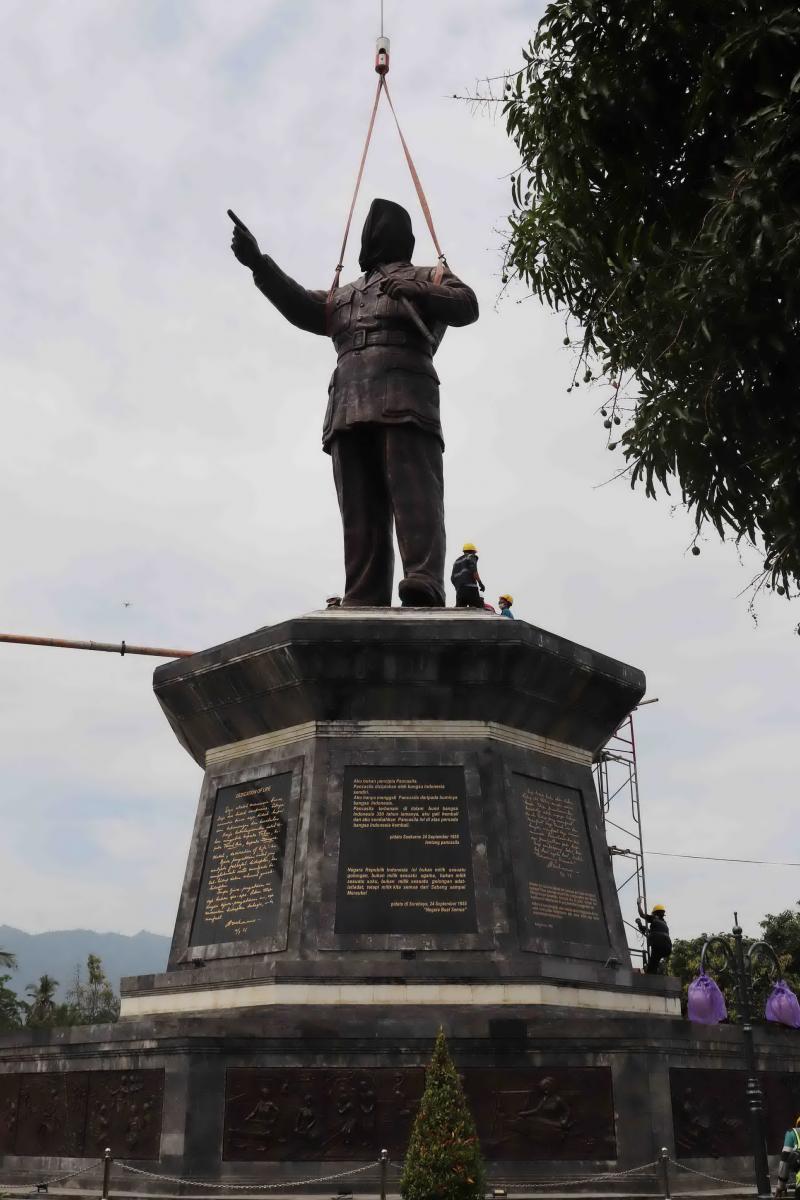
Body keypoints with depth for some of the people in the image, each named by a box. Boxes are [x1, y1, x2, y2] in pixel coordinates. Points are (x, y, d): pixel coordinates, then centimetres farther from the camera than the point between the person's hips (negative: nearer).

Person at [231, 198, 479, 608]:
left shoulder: (426, 277, 25)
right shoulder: (345, 296, 38)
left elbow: (467, 305, 6)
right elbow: (302, 307, 20)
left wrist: (417, 292, -10)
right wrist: (258, 262, 8)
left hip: (404, 397, -5)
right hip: (349, 407, 5)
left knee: (413, 494, -21)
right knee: (360, 511, -6)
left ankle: (424, 587, -35)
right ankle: (363, 604, -13)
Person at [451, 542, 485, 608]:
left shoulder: (457, 561, 26)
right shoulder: (471, 557, 7)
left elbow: (452, 578, 20)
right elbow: (473, 571, -11)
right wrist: (480, 583, -11)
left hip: (459, 590, 6)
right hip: (470, 588, -6)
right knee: (478, 609, -9)